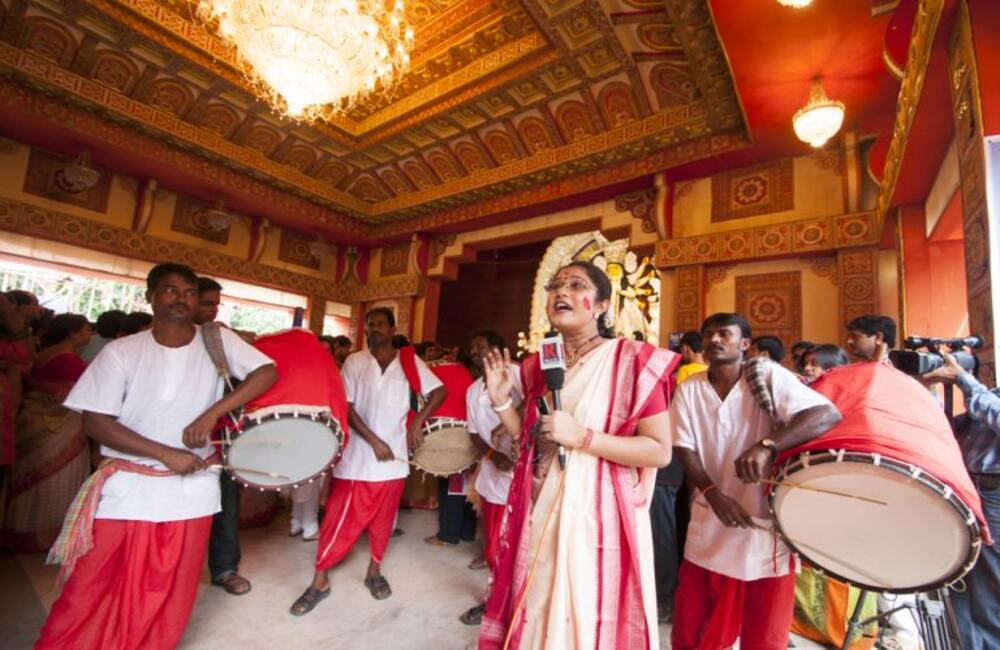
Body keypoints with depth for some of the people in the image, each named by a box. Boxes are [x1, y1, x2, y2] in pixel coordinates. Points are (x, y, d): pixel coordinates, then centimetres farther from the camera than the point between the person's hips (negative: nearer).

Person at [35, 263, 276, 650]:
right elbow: (95, 421, -8)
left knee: (167, 599, 14)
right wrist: (166, 454, -17)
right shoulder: (121, 352, -5)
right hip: (127, 490, 0)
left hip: (191, 492, 1)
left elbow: (266, 372, -13)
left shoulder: (218, 340, -5)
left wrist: (212, 413, -22)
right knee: (92, 595, 10)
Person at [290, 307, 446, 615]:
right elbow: (346, 407, -6)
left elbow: (439, 390, 1)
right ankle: (320, 580, 23)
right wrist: (374, 441, -14)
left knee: (383, 519, 13)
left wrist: (418, 421, -12)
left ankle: (374, 570, 34)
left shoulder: (409, 361, 1)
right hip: (357, 456, -1)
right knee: (341, 518, 5)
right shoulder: (354, 362, 0)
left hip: (394, 456, 1)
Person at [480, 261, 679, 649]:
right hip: (539, 513, 6)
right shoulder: (539, 365, 7)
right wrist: (502, 402, -1)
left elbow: (660, 451, -13)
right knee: (535, 612, 20)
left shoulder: (631, 359, -11)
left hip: (597, 515, -5)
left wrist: (582, 437, -23)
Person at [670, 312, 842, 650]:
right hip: (710, 525, 3)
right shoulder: (688, 389, 0)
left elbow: (828, 414, -21)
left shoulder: (768, 375, -9)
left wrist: (767, 446, -35)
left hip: (768, 519, -2)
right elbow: (685, 449, -2)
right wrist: (713, 493, -19)